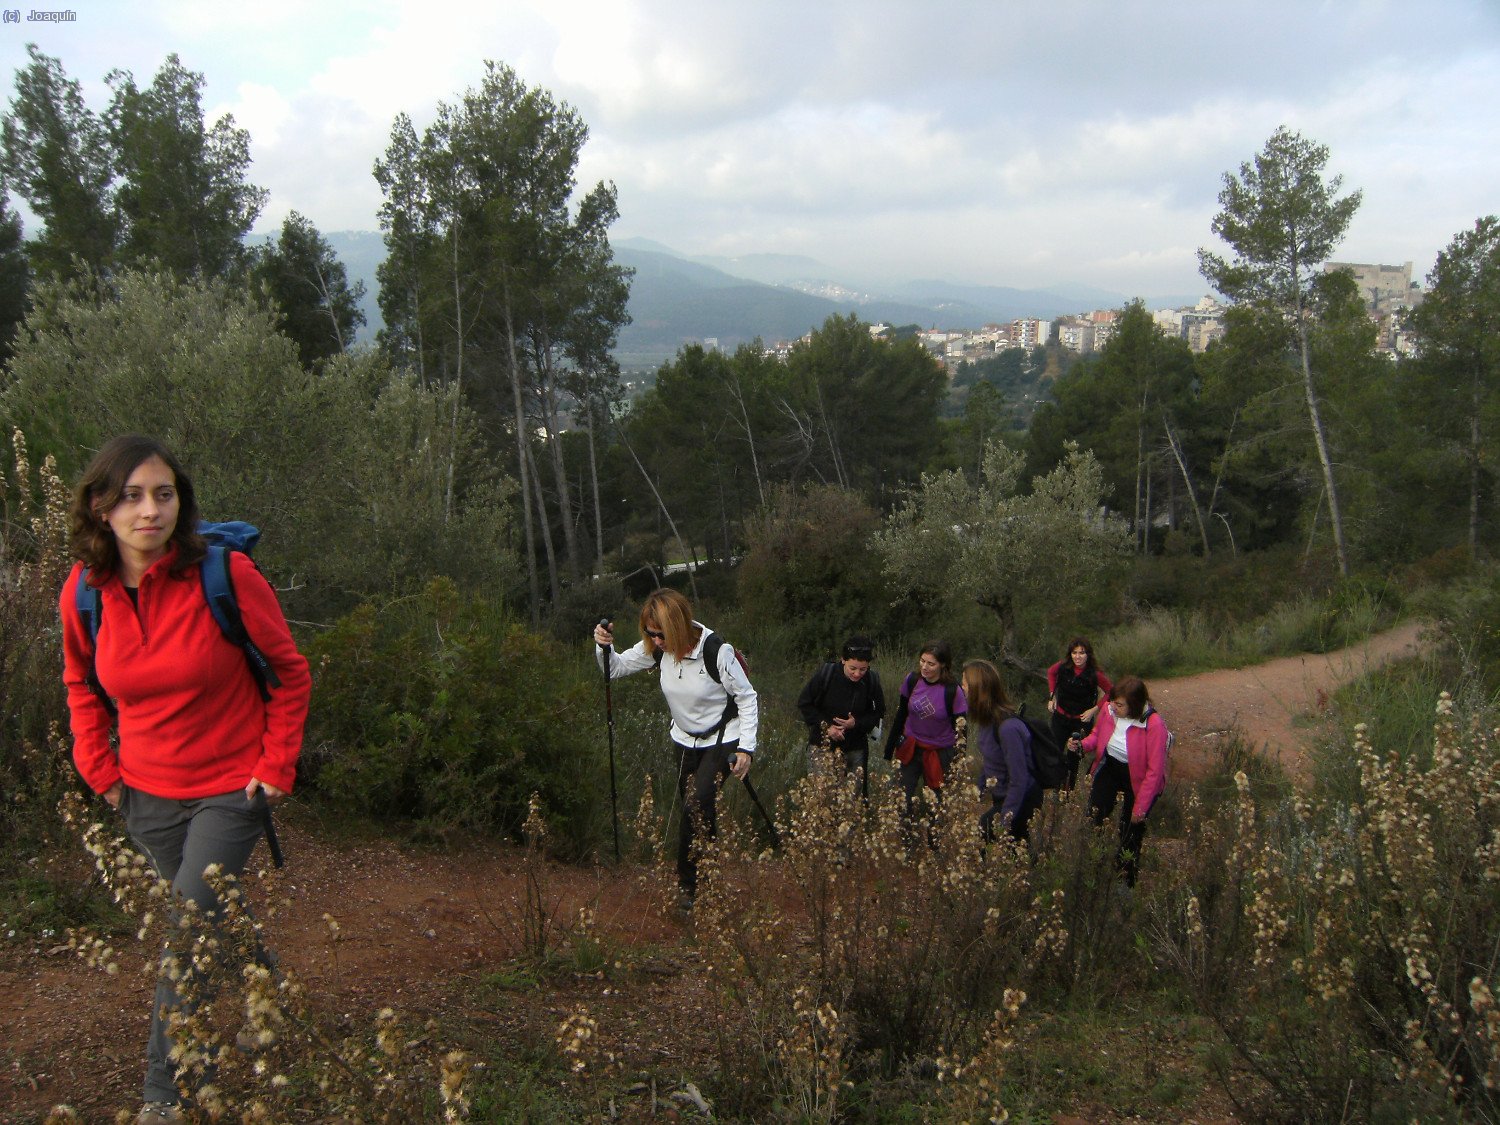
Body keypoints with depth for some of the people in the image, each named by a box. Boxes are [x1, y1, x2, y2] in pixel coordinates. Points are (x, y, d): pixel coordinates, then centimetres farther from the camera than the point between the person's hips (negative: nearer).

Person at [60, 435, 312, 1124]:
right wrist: (99, 768, 6)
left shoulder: (226, 573, -19)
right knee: (213, 922, 20)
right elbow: (81, 683, 14)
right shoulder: (84, 591, -7)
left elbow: (290, 671, -8)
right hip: (146, 795, 5)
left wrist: (276, 767, -9)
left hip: (230, 790, -5)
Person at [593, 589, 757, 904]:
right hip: (685, 741, 6)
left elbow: (747, 698, -16)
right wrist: (604, 646, -22)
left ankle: (688, 884, -7)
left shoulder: (717, 652, -27)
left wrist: (745, 748, -17)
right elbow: (616, 668, 0)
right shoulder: (658, 648, -12)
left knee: (696, 806, -21)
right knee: (694, 812, 12)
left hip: (722, 741, -6)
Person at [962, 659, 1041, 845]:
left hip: (1020, 802, -9)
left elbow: (1019, 780, -28)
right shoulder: (988, 719, -4)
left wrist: (1003, 823, -24)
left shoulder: (1008, 728, -31)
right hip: (999, 798, 9)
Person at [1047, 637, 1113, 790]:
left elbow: (1111, 692, -7)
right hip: (1060, 717, 2)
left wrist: (1094, 709, -12)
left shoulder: (1095, 674, -20)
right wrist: (1052, 696, 2)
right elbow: (1050, 673, 9)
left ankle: (1069, 788, 27)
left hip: (1082, 721, -2)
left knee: (1074, 756, 10)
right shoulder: (1063, 666, -13)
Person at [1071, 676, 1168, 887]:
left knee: (1131, 831, 6)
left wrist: (1140, 807, -19)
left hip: (1138, 779, -4)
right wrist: (1083, 745, -15)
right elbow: (1097, 734, 8)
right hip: (1110, 767, 4)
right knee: (1093, 818, -4)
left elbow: (1154, 771, -23)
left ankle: (1126, 883, 28)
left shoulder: (1154, 725, -29)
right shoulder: (1108, 710, -16)